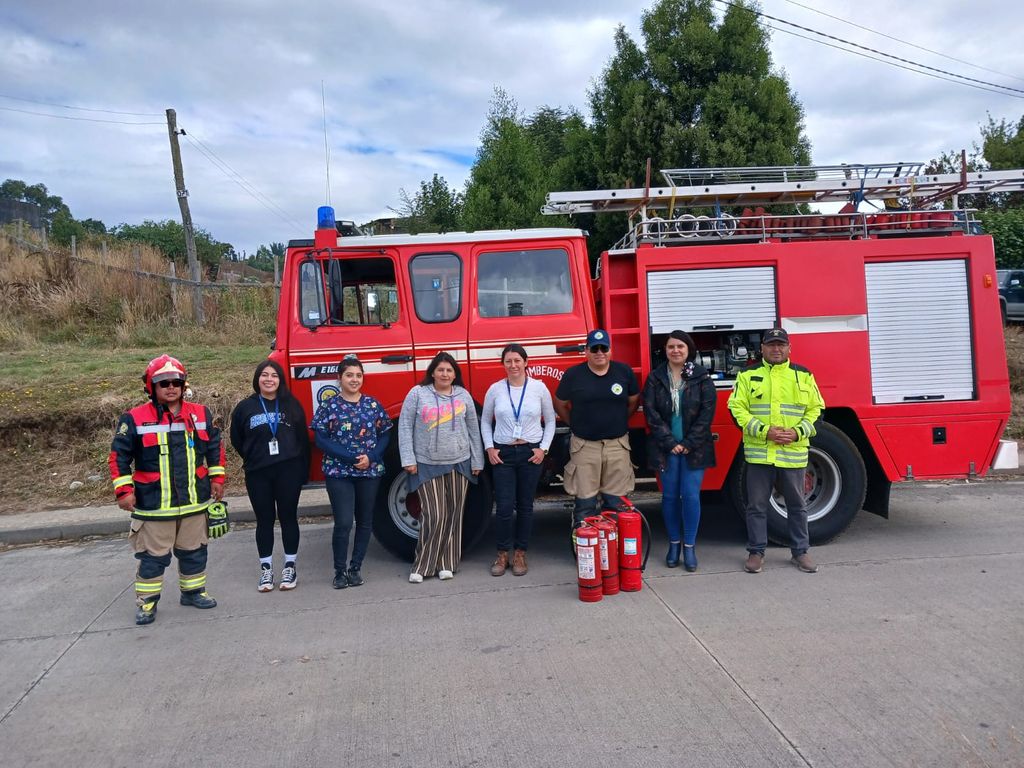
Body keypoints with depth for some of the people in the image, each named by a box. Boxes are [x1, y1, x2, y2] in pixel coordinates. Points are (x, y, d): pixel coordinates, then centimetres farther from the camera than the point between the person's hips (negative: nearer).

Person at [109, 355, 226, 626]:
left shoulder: (201, 415, 3)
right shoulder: (134, 419, -8)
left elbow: (215, 447, 14)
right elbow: (119, 456, -5)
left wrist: (217, 478, 12)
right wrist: (124, 490, -9)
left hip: (194, 501, 4)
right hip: (154, 504, -3)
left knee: (194, 550, 15)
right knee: (153, 555, 5)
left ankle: (193, 591, 31)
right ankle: (146, 601, 20)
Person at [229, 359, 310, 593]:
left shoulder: (291, 405, 3)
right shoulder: (245, 407, 2)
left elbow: (303, 438, 4)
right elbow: (237, 440, 12)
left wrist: (303, 469, 0)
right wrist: (254, 458, 11)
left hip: (288, 471, 0)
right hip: (258, 474, 1)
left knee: (288, 517, 6)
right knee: (264, 520, 8)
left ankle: (290, 566, 17)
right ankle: (266, 569, 17)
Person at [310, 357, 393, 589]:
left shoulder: (373, 405, 5)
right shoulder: (329, 406, -2)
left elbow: (385, 435, 5)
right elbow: (321, 440, -7)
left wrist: (371, 457, -13)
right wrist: (350, 458, -16)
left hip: (370, 472, 3)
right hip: (339, 473, -3)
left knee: (365, 521, 9)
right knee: (343, 523, -8)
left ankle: (355, 567, 22)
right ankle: (340, 570, 10)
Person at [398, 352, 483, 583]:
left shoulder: (463, 395, 8)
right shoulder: (418, 393, 0)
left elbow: (473, 429, 13)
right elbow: (405, 427, 0)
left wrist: (477, 461, 10)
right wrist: (408, 459, -6)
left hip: (459, 464, 3)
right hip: (427, 466, -3)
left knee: (453, 516, 6)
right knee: (434, 516, -7)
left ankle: (447, 564, 17)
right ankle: (422, 565, 7)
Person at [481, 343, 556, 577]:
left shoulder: (539, 388, -1)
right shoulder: (495, 389, 1)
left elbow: (550, 421, 7)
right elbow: (485, 421, 11)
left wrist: (543, 448, -3)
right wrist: (489, 448, 0)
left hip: (531, 454, 0)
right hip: (502, 454, 0)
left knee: (525, 506, 8)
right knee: (504, 507, -3)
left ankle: (520, 554, 21)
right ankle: (502, 555, 14)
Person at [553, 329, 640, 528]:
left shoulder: (624, 372, 3)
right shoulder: (573, 375, -2)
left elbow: (633, 401, 16)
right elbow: (559, 404, 10)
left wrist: (618, 422, 13)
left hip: (618, 444, 2)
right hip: (584, 446, -1)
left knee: (617, 502, 8)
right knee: (584, 503, 2)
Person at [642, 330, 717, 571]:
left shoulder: (701, 377, 1)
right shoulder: (655, 378, 3)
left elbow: (707, 412, -4)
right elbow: (651, 413, -2)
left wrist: (689, 443, -9)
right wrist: (670, 443, -9)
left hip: (694, 448, -1)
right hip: (665, 448, 1)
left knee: (691, 496, -3)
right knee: (670, 496, 5)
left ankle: (689, 546, 10)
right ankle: (674, 544, 19)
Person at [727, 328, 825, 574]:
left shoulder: (803, 375, 8)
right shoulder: (748, 375, 3)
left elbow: (815, 409, 8)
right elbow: (737, 408, -4)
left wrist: (798, 432, -9)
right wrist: (765, 431, -14)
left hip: (793, 453, 1)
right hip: (758, 452, -1)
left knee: (797, 505, 12)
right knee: (757, 505, 6)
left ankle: (800, 551, 26)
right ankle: (756, 552, 18)